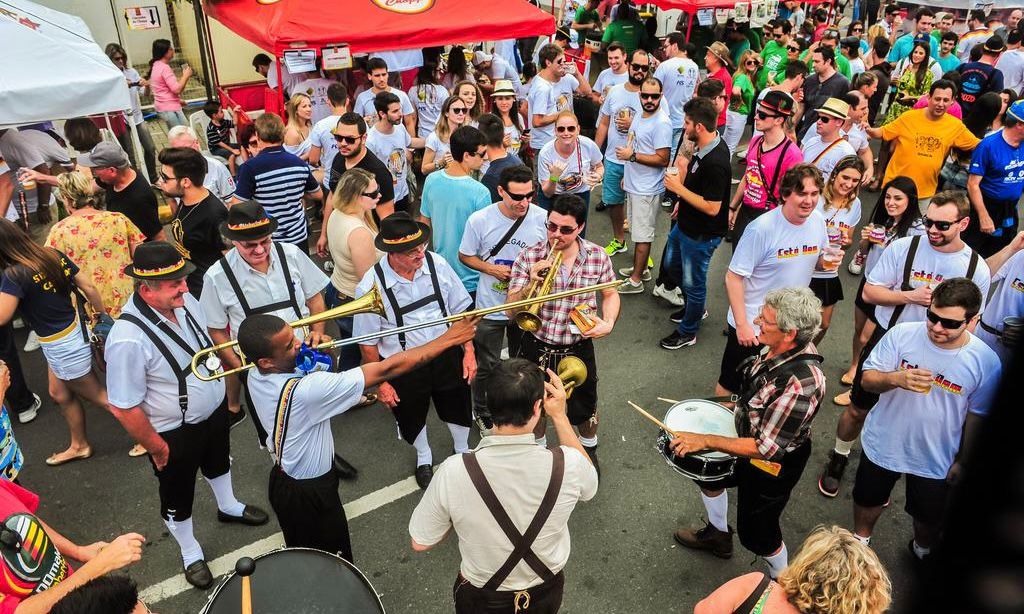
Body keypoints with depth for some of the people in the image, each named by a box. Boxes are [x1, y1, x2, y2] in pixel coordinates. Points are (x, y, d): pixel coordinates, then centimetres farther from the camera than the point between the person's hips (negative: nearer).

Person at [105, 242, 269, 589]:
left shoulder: (185, 301, -15)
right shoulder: (128, 338, -36)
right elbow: (123, 407, -29)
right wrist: (156, 447, -17)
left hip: (215, 410, 7)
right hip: (174, 433, -6)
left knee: (218, 462, 33)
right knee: (178, 497, 20)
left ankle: (228, 506, 64)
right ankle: (190, 552, 48)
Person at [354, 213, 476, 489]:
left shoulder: (437, 263, -17)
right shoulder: (371, 286, -24)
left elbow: (460, 310, -4)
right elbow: (368, 343, -13)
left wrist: (468, 351, -4)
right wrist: (380, 383, -7)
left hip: (446, 354, 2)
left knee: (458, 409, 24)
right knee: (412, 418, 24)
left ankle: (462, 450, 60)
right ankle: (424, 459, 59)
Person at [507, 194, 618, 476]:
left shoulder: (598, 257, -11)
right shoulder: (528, 257, -16)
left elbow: (610, 294, 6)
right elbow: (512, 311, -16)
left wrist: (608, 323, -13)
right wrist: (531, 284, -33)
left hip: (579, 349, 1)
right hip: (537, 347, 0)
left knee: (584, 410, 21)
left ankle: (589, 448, 53)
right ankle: (539, 446, 53)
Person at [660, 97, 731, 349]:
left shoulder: (715, 163, -33)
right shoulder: (705, 146, -4)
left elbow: (712, 208, -31)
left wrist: (678, 188, -27)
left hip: (701, 234, -10)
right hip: (685, 223, 10)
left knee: (693, 282, 10)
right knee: (673, 264, 29)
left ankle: (687, 332, 32)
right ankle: (694, 307, 51)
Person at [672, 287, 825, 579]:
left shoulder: (801, 383, -40)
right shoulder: (776, 347, -16)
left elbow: (766, 448, -33)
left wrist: (705, 441, -30)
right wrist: (740, 406, 11)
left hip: (775, 464, -8)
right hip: (750, 436, 8)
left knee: (755, 531, 12)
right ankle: (718, 534, 54)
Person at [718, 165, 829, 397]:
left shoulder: (818, 221, -5)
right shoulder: (762, 228, -24)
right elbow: (733, 278, -20)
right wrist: (742, 324, -22)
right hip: (753, 325, -5)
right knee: (729, 385, 13)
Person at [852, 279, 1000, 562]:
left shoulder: (986, 361, -18)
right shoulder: (902, 334, -21)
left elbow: (977, 417, -5)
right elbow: (867, 379, -15)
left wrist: (962, 461, 4)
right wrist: (895, 378, -36)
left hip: (936, 459, 0)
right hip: (883, 443, 0)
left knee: (930, 517, 22)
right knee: (868, 499, 23)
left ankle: (922, 550, 56)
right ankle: (860, 539, 54)